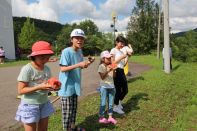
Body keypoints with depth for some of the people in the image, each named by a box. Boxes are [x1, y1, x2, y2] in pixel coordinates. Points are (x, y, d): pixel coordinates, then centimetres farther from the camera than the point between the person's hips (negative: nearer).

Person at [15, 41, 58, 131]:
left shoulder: (46, 68, 0)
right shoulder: (27, 69, -19)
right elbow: (20, 90, -19)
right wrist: (39, 87, -29)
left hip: (44, 104, 6)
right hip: (30, 105, -6)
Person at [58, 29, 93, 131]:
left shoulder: (80, 51, 5)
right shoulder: (66, 51, -17)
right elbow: (62, 69, -22)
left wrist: (85, 64, -6)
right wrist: (78, 65, -29)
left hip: (75, 85, 7)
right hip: (66, 86, -7)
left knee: (74, 109, 20)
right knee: (67, 111, 4)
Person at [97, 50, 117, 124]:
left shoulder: (111, 66, 6)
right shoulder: (101, 66, -9)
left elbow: (114, 76, 5)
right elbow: (102, 77, -14)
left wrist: (113, 70, -10)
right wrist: (107, 71, -24)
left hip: (111, 86, 5)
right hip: (104, 87, -5)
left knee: (111, 103, 10)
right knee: (103, 103, 3)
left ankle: (110, 117, 21)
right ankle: (101, 117, 15)